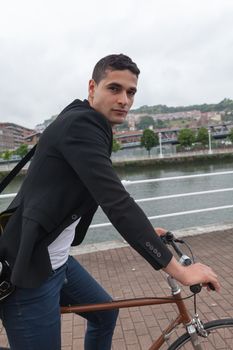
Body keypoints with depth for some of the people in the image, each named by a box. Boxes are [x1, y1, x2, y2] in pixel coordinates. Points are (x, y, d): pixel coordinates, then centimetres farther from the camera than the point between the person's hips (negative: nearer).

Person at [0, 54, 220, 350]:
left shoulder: (91, 127, 11)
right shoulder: (79, 125, -20)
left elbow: (111, 198, 18)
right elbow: (117, 204, -29)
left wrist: (147, 231, 20)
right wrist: (179, 271, -26)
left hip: (56, 259, 10)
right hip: (27, 269, -9)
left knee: (104, 312, 22)